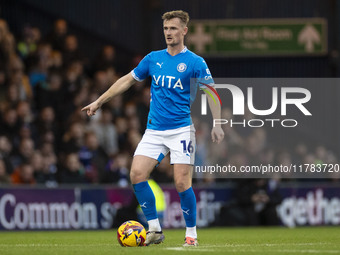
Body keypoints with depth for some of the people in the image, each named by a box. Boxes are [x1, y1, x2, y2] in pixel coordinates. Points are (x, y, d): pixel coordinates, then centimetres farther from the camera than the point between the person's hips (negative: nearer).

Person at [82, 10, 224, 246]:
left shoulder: (195, 62, -3)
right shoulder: (153, 59, 11)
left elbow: (211, 93, -2)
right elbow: (128, 80, 20)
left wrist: (216, 124, -14)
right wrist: (99, 102, 21)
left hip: (182, 129, -5)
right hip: (154, 130, 5)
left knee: (182, 182, -12)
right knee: (137, 174, -10)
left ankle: (191, 234, 4)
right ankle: (155, 229, 1)